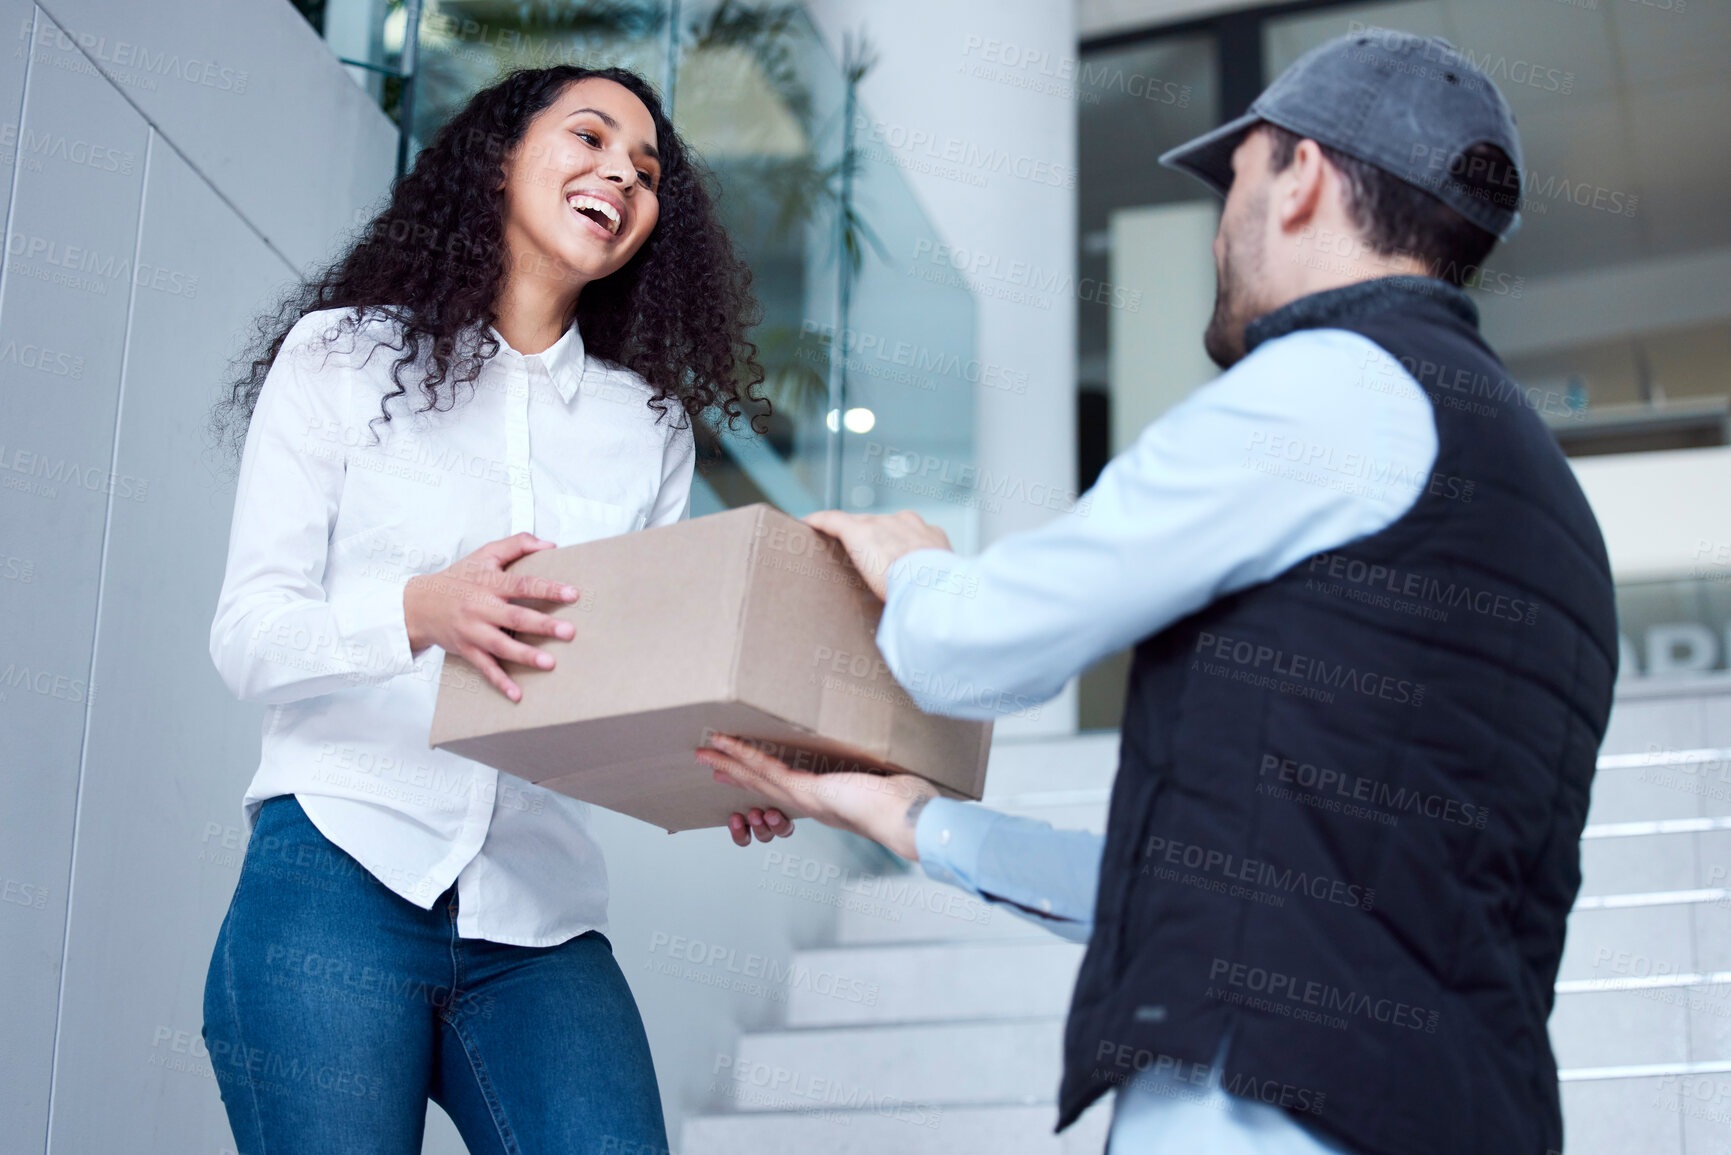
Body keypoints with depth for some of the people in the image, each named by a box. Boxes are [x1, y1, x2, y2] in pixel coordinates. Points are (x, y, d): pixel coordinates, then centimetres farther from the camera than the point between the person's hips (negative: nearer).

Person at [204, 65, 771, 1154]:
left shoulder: (651, 430, 17)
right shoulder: (344, 356, 8)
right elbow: (249, 634, -1)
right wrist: (422, 609, -20)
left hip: (540, 919, 3)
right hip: (341, 870, -2)